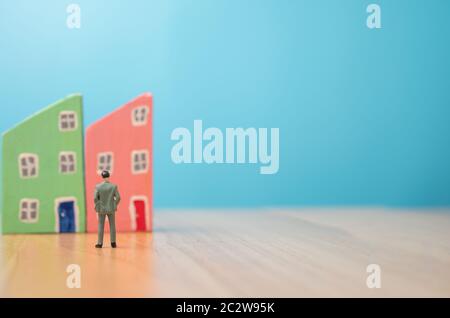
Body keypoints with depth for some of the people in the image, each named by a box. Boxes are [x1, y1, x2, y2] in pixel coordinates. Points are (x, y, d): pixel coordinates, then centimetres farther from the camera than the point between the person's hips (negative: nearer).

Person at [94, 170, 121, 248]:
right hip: (111, 209, 1)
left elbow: (95, 198, -11)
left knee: (101, 226, 7)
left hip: (102, 209, -1)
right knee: (112, 226, 9)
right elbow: (118, 197, -7)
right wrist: (114, 205, 8)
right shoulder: (114, 186, -7)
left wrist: (97, 206, 4)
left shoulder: (98, 186, -9)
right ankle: (113, 243, 12)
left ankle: (100, 243, 10)